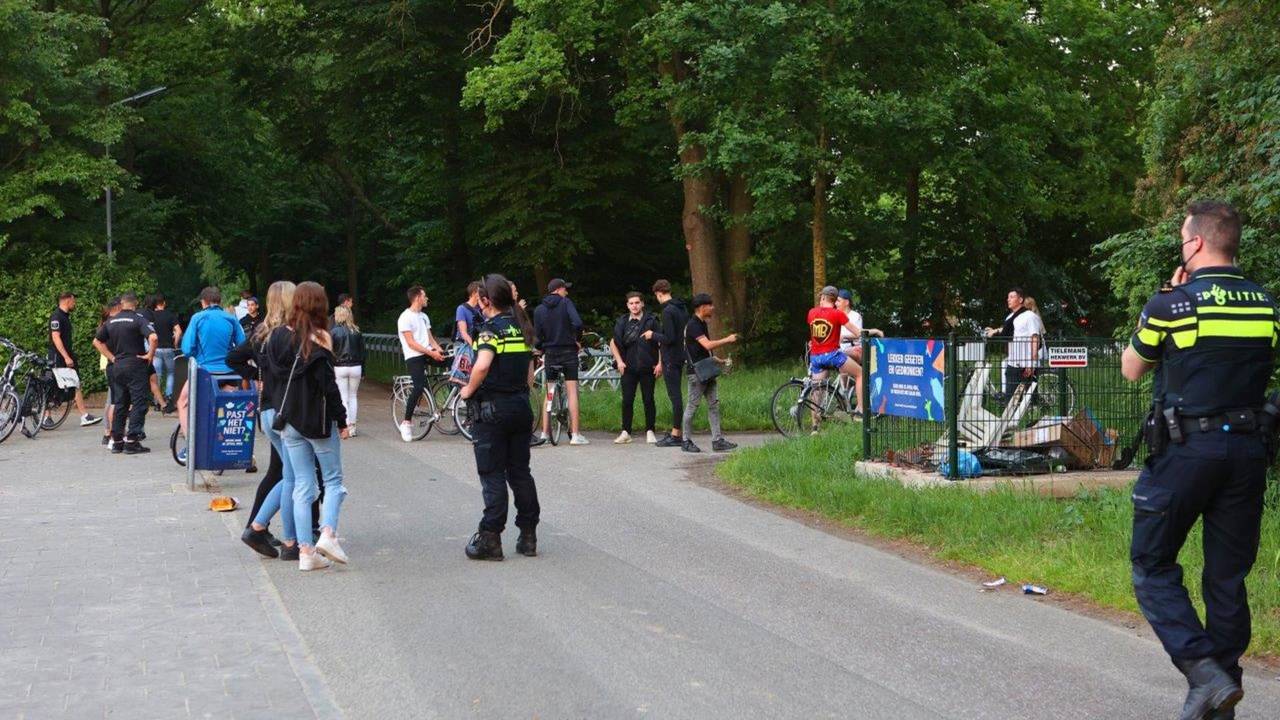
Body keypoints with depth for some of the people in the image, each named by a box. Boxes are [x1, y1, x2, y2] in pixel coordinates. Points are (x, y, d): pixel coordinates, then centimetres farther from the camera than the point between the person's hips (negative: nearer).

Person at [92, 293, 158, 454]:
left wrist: (111, 357, 12)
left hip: (118, 366, 6)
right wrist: (150, 355, -10)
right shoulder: (138, 320, -9)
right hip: (136, 365, -6)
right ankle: (132, 441, -7)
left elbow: (97, 341, 15)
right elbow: (153, 337, -24)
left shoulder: (111, 322, 9)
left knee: (120, 403, 13)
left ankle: (117, 441, 15)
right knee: (138, 403, -2)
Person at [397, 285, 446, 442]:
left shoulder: (424, 316, 18)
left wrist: (438, 348, -5)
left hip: (428, 354, 7)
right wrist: (431, 353, -19)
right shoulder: (406, 317, -8)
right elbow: (411, 343, -14)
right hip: (414, 357, -7)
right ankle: (406, 423, -12)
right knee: (419, 387, -22)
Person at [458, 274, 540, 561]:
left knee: (492, 475, -2)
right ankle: (528, 535, 14)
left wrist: (469, 390, -13)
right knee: (520, 472, 12)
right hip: (521, 406, 7)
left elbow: (482, 366, -28)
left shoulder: (491, 329, -13)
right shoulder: (522, 328, 11)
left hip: (492, 408, -7)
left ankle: (490, 539, -1)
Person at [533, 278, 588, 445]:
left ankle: (545, 433, 9)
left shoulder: (539, 310, 4)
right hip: (568, 352, -3)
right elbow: (577, 323, -18)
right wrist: (577, 339, 0)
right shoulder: (566, 303, -5)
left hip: (550, 354, 3)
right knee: (572, 392, -2)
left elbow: (538, 335, 3)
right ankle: (575, 434, -6)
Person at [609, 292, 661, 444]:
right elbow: (613, 343, 15)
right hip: (629, 368, 2)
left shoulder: (651, 321, 0)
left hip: (647, 368, -2)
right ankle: (626, 432, 8)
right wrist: (619, 361, 4)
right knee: (627, 401, 1)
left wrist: (660, 363, -7)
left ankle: (650, 432, 10)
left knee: (648, 400, 2)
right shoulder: (622, 322, 7)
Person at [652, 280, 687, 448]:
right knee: (677, 395, 13)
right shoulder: (682, 308, 11)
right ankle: (675, 432, 19)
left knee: (675, 396, -6)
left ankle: (676, 436, -4)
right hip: (681, 356, 9)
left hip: (670, 358, -9)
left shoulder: (668, 311, -16)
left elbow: (669, 338, -22)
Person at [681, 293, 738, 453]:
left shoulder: (702, 324, 15)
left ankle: (717, 440, 6)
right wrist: (727, 340, -14)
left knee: (714, 404, 5)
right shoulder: (692, 325, -15)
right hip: (696, 372, -9)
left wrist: (717, 360, 15)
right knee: (692, 406, -3)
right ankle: (686, 441, 5)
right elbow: (708, 345, -24)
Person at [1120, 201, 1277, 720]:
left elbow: (1131, 370, 6)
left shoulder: (1172, 305, -9)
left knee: (1152, 565, 6)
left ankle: (1204, 671, -10)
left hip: (1185, 448, -5)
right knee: (1228, 575, 12)